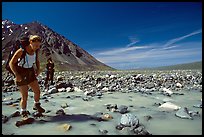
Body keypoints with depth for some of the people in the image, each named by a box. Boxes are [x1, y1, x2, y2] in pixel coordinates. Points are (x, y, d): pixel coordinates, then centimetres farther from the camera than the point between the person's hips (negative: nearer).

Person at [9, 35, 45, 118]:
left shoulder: (35, 51, -5)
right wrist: (16, 75, -25)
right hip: (21, 75, -5)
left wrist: (38, 69, -2)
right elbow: (11, 63, -18)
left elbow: (37, 60, 14)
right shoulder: (21, 51, -22)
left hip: (30, 73, 5)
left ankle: (36, 105, 29)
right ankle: (23, 112, 22)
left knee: (37, 91, 3)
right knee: (24, 96, -1)